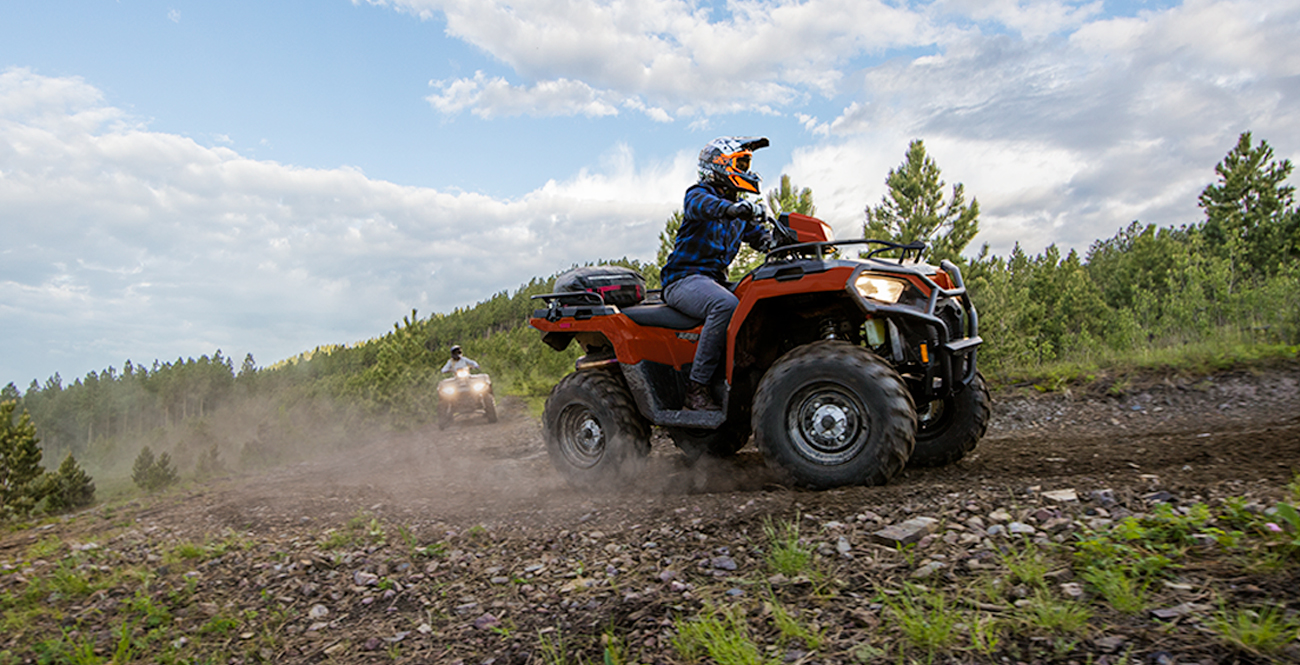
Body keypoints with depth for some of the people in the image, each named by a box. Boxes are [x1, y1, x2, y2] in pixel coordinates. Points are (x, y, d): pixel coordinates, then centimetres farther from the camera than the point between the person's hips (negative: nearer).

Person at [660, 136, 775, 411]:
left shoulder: (740, 211, 22)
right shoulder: (699, 193, -1)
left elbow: (762, 237, 14)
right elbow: (703, 205, -26)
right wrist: (730, 208, -48)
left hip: (715, 280, 8)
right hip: (684, 278, -8)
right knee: (726, 305, -36)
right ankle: (698, 387, -33)